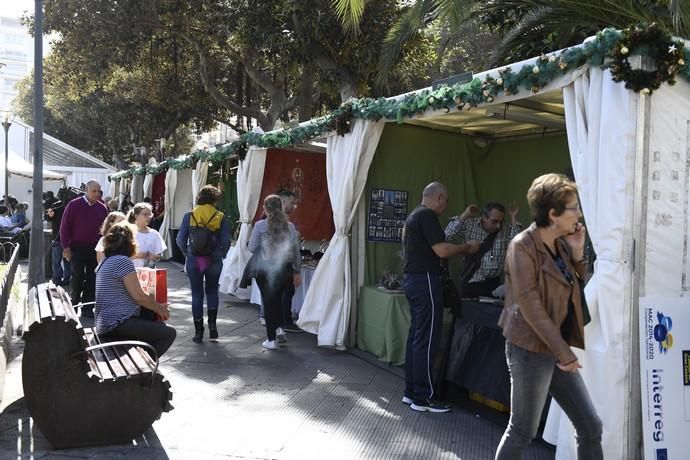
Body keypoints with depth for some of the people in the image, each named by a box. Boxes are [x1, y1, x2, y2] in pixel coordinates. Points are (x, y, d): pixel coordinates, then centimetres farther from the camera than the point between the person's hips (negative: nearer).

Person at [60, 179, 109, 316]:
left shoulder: (102, 208, 6)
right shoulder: (74, 205, -4)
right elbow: (65, 227, -3)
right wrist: (66, 247, -7)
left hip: (95, 249, 3)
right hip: (77, 248, -3)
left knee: (92, 279, 4)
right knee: (78, 278, 0)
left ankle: (87, 308, 12)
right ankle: (74, 304, 16)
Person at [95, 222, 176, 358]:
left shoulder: (104, 263, 16)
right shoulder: (123, 261, -13)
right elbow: (139, 296, -16)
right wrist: (160, 308, -1)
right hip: (119, 324, -10)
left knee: (159, 326, 17)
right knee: (169, 333, -10)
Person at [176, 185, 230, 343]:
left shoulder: (189, 216, -3)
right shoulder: (221, 218, -5)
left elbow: (180, 240, -4)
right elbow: (226, 241, -8)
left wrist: (187, 253, 12)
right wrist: (220, 254, 9)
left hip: (193, 260, 0)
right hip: (214, 260, 0)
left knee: (197, 294, 10)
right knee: (212, 291, 21)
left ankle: (198, 332, 13)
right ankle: (212, 323, 7)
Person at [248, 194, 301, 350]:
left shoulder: (260, 225, -9)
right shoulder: (289, 226, 0)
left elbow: (252, 248, -5)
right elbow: (296, 251, 3)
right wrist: (297, 271, 12)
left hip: (265, 269, -3)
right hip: (285, 269, 3)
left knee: (268, 302, 8)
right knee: (278, 298, 24)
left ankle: (271, 340, 13)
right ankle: (279, 328, 13)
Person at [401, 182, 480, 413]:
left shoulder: (414, 215, 19)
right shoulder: (427, 216, -13)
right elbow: (442, 250, -19)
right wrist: (468, 247, -4)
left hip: (413, 279, 10)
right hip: (425, 280, -10)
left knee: (416, 335, 12)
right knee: (426, 340, -5)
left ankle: (411, 392, 18)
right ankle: (423, 398, 0)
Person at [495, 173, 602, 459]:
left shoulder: (560, 244, 8)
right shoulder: (523, 246, -15)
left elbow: (573, 294, 14)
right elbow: (530, 306, -20)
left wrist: (577, 253, 1)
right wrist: (563, 352, -17)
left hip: (557, 349, 8)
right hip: (530, 350, -8)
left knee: (590, 426, 11)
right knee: (523, 431, 4)